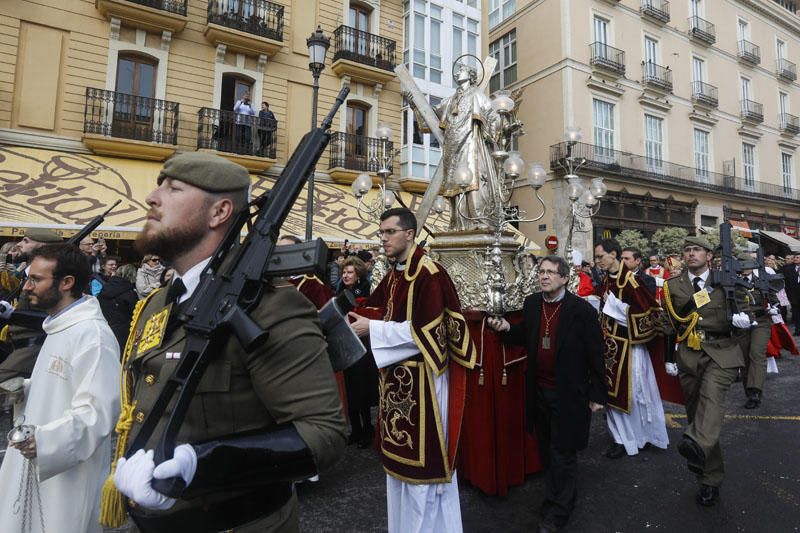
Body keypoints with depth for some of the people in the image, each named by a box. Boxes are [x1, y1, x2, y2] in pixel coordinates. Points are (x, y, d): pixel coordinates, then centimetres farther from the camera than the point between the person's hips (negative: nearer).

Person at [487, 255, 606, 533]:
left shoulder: (582, 309, -16)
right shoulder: (531, 303, -1)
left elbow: (595, 354, -10)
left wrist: (598, 395, -7)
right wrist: (506, 328, -9)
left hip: (568, 393, -5)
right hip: (538, 390, 6)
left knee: (562, 453, 7)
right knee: (547, 449, 21)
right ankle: (564, 496, 45)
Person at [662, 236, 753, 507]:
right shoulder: (673, 286, 8)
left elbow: (746, 316, 10)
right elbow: (669, 324, 12)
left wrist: (740, 318, -14)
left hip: (721, 352, -2)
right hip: (689, 355, 2)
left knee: (711, 395, -30)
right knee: (696, 410, 8)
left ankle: (696, 445, -52)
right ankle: (710, 480, 24)